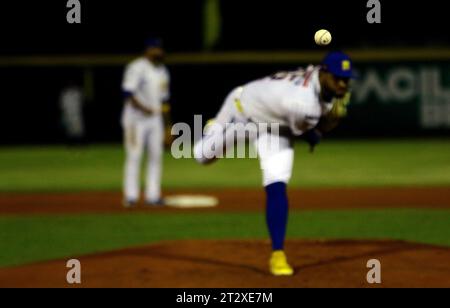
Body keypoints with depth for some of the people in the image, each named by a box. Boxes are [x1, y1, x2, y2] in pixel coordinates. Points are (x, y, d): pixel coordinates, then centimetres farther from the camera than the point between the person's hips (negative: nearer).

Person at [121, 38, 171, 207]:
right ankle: (131, 196, -6)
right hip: (136, 119, -7)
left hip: (155, 119, 7)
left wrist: (165, 106, 5)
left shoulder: (163, 71, 15)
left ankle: (153, 195, 10)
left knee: (156, 155, 5)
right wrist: (142, 108, -26)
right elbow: (128, 92, -17)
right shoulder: (136, 68, -9)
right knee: (134, 156, -8)